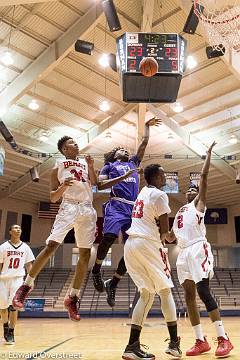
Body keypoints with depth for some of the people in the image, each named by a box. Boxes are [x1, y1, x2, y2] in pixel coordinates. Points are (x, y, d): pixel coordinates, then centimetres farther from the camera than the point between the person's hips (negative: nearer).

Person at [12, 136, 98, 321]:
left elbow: (95, 183, 10)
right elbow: (53, 197, 7)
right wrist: (63, 186, -12)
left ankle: (73, 298, 10)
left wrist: (91, 167, -3)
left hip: (87, 209, 4)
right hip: (69, 207, -4)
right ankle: (27, 284, 1)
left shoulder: (85, 162, 22)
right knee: (52, 245, -18)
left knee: (85, 254, 0)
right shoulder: (58, 166, 12)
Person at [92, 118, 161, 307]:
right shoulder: (109, 166, 16)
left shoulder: (133, 163, 29)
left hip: (134, 207, 5)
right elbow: (100, 184, 0)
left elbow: (144, 143, 32)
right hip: (117, 205, -4)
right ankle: (96, 270, 1)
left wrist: (147, 126, 38)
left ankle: (113, 284, 9)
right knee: (109, 237, -26)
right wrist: (122, 177, -8)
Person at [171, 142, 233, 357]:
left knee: (203, 292, -14)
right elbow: (171, 238, 29)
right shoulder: (180, 212, 27)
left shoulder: (199, 203, 10)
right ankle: (201, 341, 10)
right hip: (184, 253, 7)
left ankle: (223, 339, -7)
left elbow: (204, 176, 1)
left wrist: (209, 153, 4)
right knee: (189, 296, 4)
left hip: (199, 249, -7)